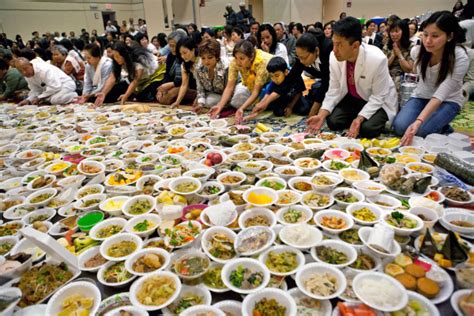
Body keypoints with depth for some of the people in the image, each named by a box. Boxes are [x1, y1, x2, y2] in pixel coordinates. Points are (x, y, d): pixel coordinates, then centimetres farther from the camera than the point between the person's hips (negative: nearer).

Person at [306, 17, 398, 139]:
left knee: (367, 129, -26)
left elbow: (378, 97, -22)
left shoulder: (377, 59, -32)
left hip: (378, 101, -4)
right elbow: (334, 90, -10)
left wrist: (359, 119, -35)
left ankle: (378, 119, 9)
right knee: (333, 122, -17)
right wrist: (321, 115, -23)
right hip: (351, 98, 4)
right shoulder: (334, 57, -19)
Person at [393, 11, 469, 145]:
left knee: (421, 131, -29)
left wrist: (418, 121, -48)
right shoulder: (418, 50, -14)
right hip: (422, 96, 4)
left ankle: (444, 129, 5)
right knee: (399, 127, -23)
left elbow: (441, 95, -36)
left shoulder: (460, 58, -26)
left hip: (448, 100, -3)